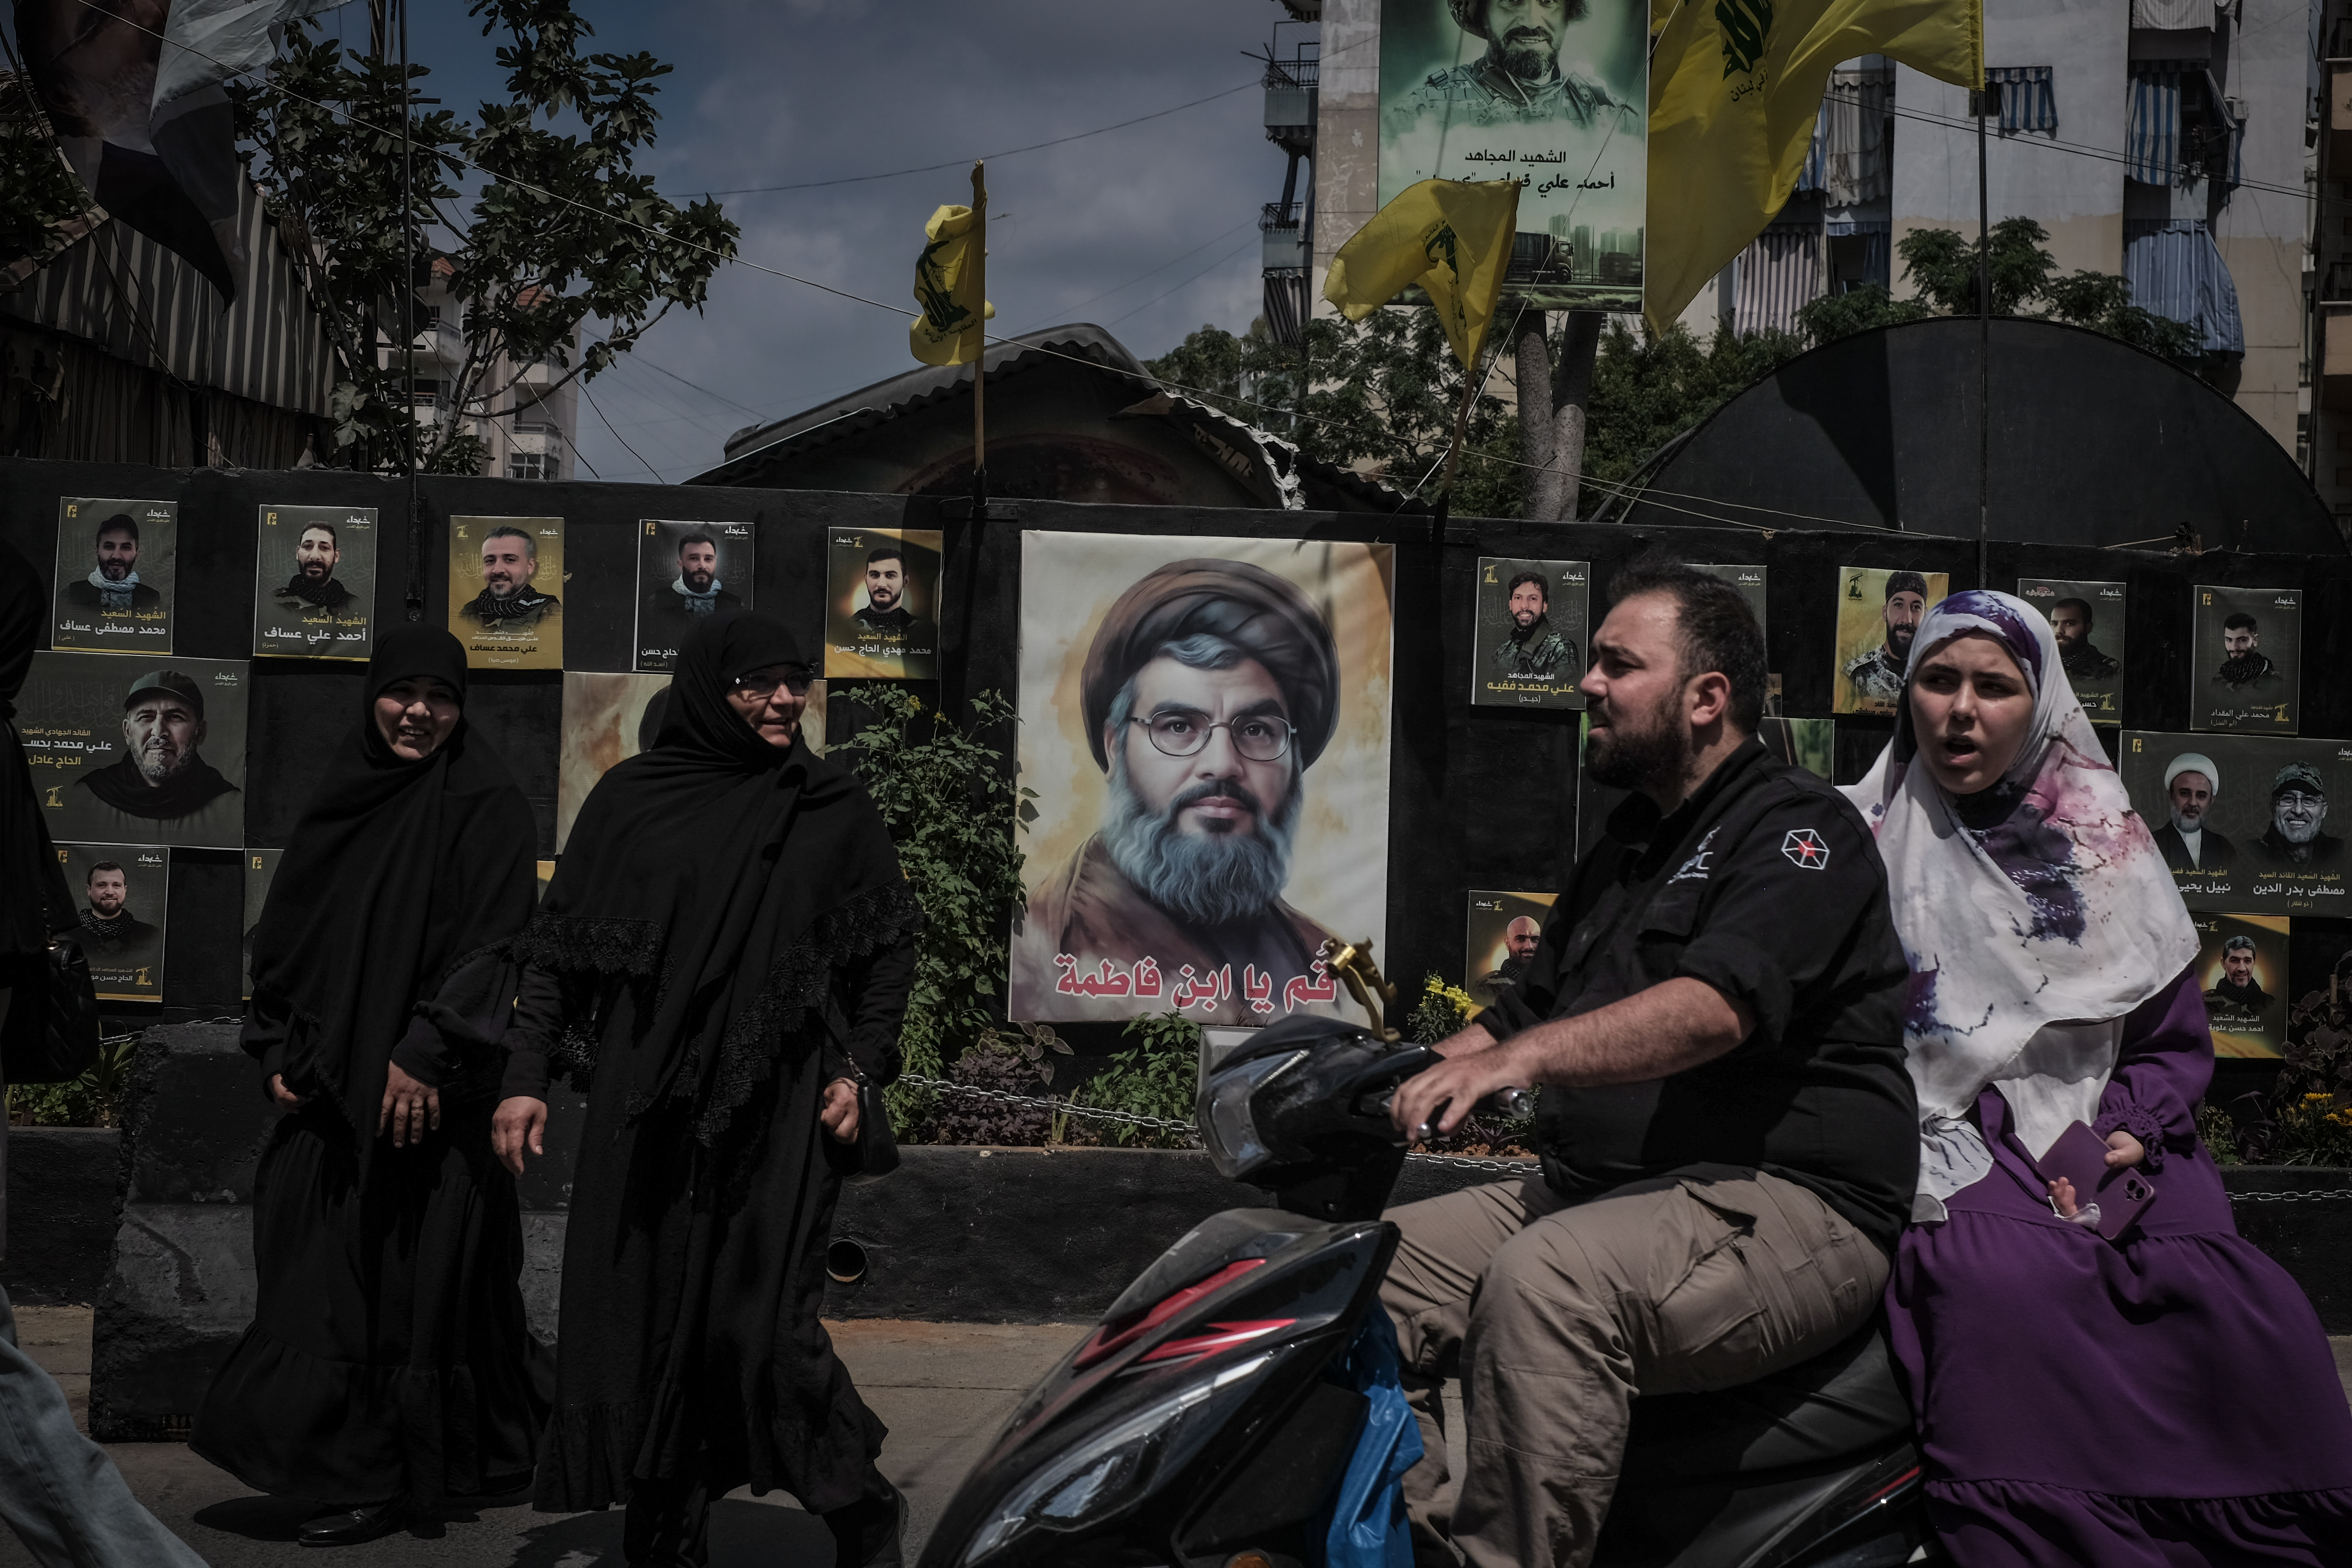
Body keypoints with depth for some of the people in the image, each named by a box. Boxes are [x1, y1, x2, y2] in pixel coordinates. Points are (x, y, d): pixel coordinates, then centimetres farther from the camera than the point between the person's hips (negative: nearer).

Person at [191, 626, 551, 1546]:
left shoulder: (485, 805, -5)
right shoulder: (345, 799, 13)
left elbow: (494, 943, -13)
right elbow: (289, 934, 16)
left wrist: (427, 1055, -19)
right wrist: (279, 1050, 7)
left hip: (430, 1090, -6)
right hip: (333, 1083, 6)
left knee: (415, 1271, -3)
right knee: (326, 1265, 7)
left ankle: (379, 1481, 6)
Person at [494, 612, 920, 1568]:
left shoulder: (835, 809, 5)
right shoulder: (630, 798, 4)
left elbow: (888, 952, 9)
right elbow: (560, 946, 5)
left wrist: (860, 1070, 0)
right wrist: (527, 1077, -1)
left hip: (778, 1111, -1)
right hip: (645, 1108, 2)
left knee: (760, 1324, -8)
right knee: (647, 1315, 4)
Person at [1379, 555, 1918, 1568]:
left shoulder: (1798, 830, -6)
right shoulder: (1619, 855, 23)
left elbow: (1716, 1009, -24)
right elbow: (1521, 1013, 24)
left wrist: (1519, 1057, -37)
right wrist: (1392, 1086, 7)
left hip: (1787, 1206, -9)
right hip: (1597, 1195, 9)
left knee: (1543, 1283, -35)